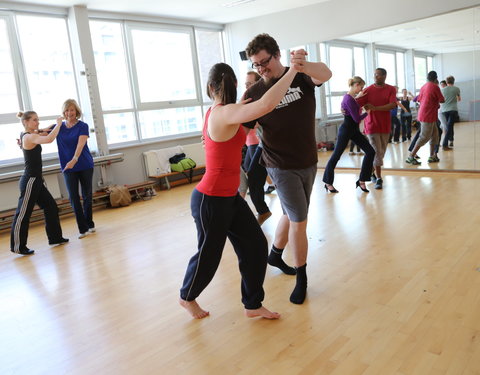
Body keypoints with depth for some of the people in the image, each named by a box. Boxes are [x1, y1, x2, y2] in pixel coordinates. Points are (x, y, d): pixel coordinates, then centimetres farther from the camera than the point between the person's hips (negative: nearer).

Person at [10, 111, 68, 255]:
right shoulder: (29, 137, -17)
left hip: (36, 180, 10)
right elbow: (49, 139, -34)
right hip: (30, 180, -10)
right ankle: (17, 246, 9)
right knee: (23, 214, -1)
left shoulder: (28, 135, 11)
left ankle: (55, 237, 24)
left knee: (51, 206, 14)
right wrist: (58, 124, -21)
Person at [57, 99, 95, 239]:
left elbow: (80, 144, -20)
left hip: (85, 166, -2)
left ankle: (89, 224, 23)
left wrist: (74, 160, -36)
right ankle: (82, 229, 1)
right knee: (74, 198, -3)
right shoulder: (58, 127, 5)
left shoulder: (82, 126, -6)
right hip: (68, 168, 2)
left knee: (87, 196, 7)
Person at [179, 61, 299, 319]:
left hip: (229, 198, 9)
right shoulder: (225, 113, -23)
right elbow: (266, 105, -38)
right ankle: (187, 297, 41)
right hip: (211, 201, -9)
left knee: (255, 245, 10)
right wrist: (292, 70, -32)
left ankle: (252, 305, 26)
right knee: (209, 254, 12)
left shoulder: (217, 112, 6)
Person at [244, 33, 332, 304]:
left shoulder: (302, 77, -6)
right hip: (283, 167, -3)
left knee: (292, 215, 19)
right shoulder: (254, 93, -8)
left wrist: (302, 66, -50)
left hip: (309, 162, 3)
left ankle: (275, 255, 44)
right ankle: (302, 278, 19)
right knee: (299, 221, -1)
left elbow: (326, 74, -28)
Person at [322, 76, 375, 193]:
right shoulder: (349, 99, -19)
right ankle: (328, 183, 15)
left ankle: (361, 180, 9)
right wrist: (367, 112, -2)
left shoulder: (352, 97, 11)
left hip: (354, 130, 10)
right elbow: (356, 118, -18)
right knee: (336, 156, 2)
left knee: (370, 151, 3)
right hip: (346, 130, -10)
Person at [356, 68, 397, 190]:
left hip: (385, 125, 3)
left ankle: (373, 173, 30)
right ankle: (378, 179, 2)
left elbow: (393, 105, -13)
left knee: (381, 152, 11)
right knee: (377, 152, -5)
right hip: (372, 125, -3)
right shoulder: (368, 90, -2)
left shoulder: (391, 89, 1)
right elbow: (357, 104, -10)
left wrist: (375, 108, -21)